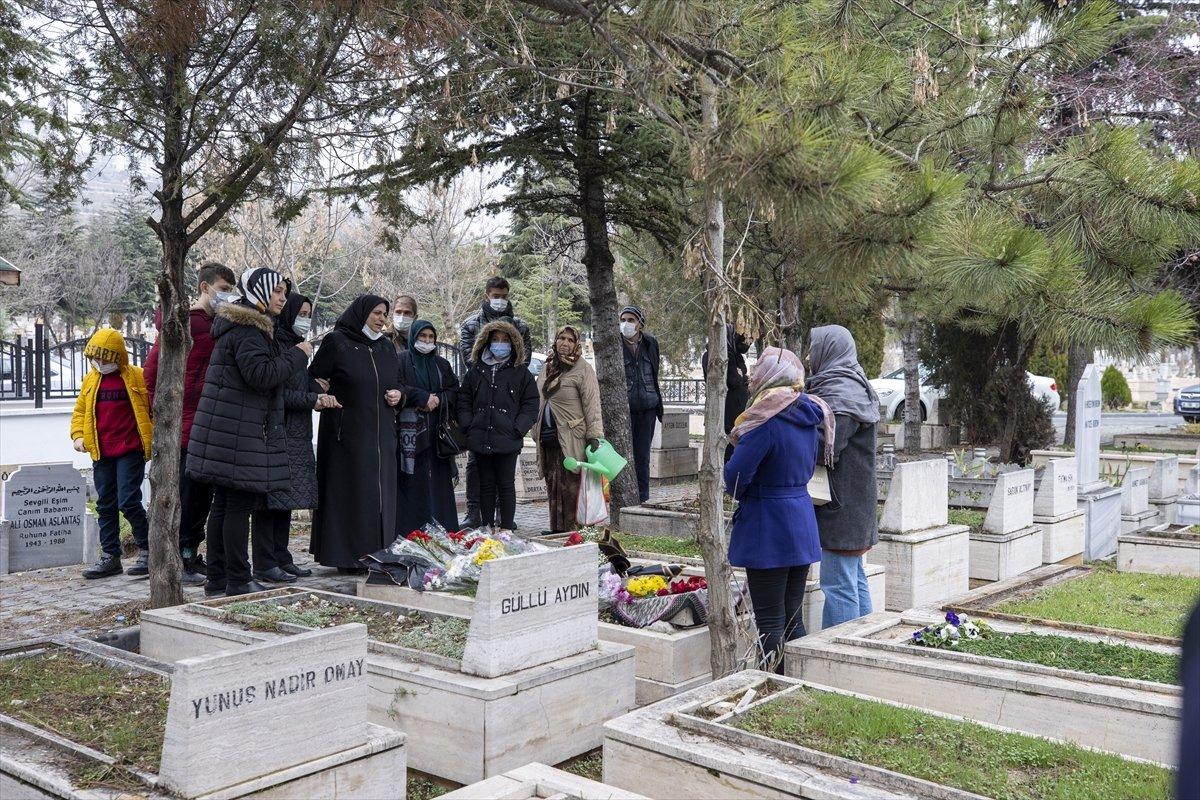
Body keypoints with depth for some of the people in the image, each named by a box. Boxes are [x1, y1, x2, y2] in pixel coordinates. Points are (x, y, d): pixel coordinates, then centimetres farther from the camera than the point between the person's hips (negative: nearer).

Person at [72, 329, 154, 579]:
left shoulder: (137, 377, -4)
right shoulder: (91, 380, 11)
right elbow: (80, 411, 19)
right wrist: (78, 435, 3)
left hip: (130, 451, -6)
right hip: (101, 454, 6)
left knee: (128, 502, -10)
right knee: (105, 505, 9)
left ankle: (146, 550, 5)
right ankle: (110, 556, 18)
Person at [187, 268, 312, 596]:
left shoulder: (242, 325, 20)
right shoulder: (247, 330, -13)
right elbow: (261, 374, -23)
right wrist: (297, 355, -12)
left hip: (226, 431, 11)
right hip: (238, 433, -11)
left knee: (223, 505, 13)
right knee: (240, 505, -5)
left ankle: (217, 579, 19)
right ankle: (238, 581, 0)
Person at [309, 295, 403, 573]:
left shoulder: (386, 347, 14)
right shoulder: (336, 342, -3)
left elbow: (397, 383, 23)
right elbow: (313, 379, -3)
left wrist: (398, 394, 4)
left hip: (381, 433, 6)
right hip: (348, 432, -6)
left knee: (381, 492, 6)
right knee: (350, 492, -2)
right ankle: (348, 557, 5)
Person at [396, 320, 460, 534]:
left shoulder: (441, 364, 18)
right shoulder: (401, 360, 3)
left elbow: (454, 390, 13)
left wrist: (438, 400, -6)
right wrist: (423, 397, -15)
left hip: (437, 431, 4)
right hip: (411, 429, -4)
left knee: (439, 478, 3)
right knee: (413, 479, -7)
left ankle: (443, 530, 7)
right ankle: (410, 530, -4)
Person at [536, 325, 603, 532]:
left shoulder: (583, 369, -3)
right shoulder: (548, 368, 17)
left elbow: (592, 405, -8)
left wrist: (594, 436, -15)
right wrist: (538, 433, 21)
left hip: (571, 439, -7)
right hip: (549, 439, 7)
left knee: (570, 487, -8)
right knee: (553, 487, 8)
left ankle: (572, 530, -5)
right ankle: (556, 530, 14)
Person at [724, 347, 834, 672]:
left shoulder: (767, 421, -19)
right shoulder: (809, 417, 6)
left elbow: (735, 475, -17)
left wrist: (740, 494, 4)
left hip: (767, 529, -8)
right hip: (802, 525, 8)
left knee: (770, 623, 1)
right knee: (793, 618, 16)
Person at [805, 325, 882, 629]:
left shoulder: (839, 395, -18)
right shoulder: (851, 387, 14)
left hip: (840, 506, -11)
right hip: (854, 500, 11)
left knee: (838, 584, -5)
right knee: (855, 578, 18)